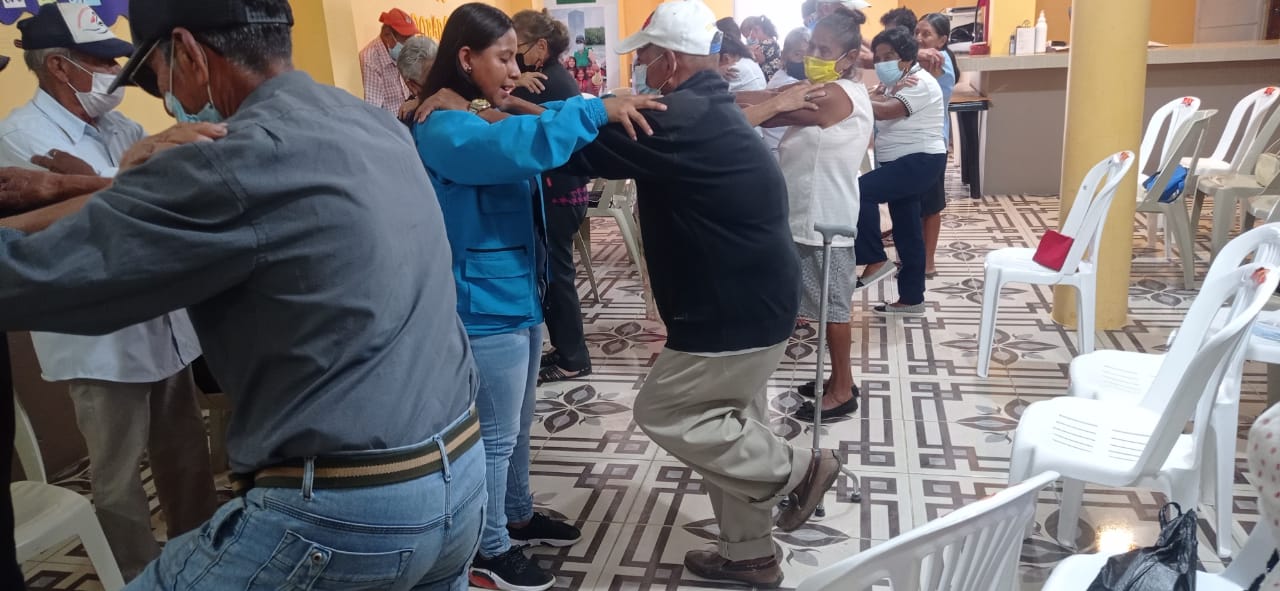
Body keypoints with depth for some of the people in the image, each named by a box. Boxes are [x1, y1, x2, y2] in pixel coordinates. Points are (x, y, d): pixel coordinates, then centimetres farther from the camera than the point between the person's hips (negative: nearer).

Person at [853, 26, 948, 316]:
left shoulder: (920, 83, -14)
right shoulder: (896, 83, 17)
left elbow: (885, 111, -29)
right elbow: (881, 107, 3)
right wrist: (874, 96, -17)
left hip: (920, 162, -10)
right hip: (903, 163, 10)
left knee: (861, 191, -26)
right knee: (907, 231, 11)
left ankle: (876, 261, -16)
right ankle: (911, 299, 18)